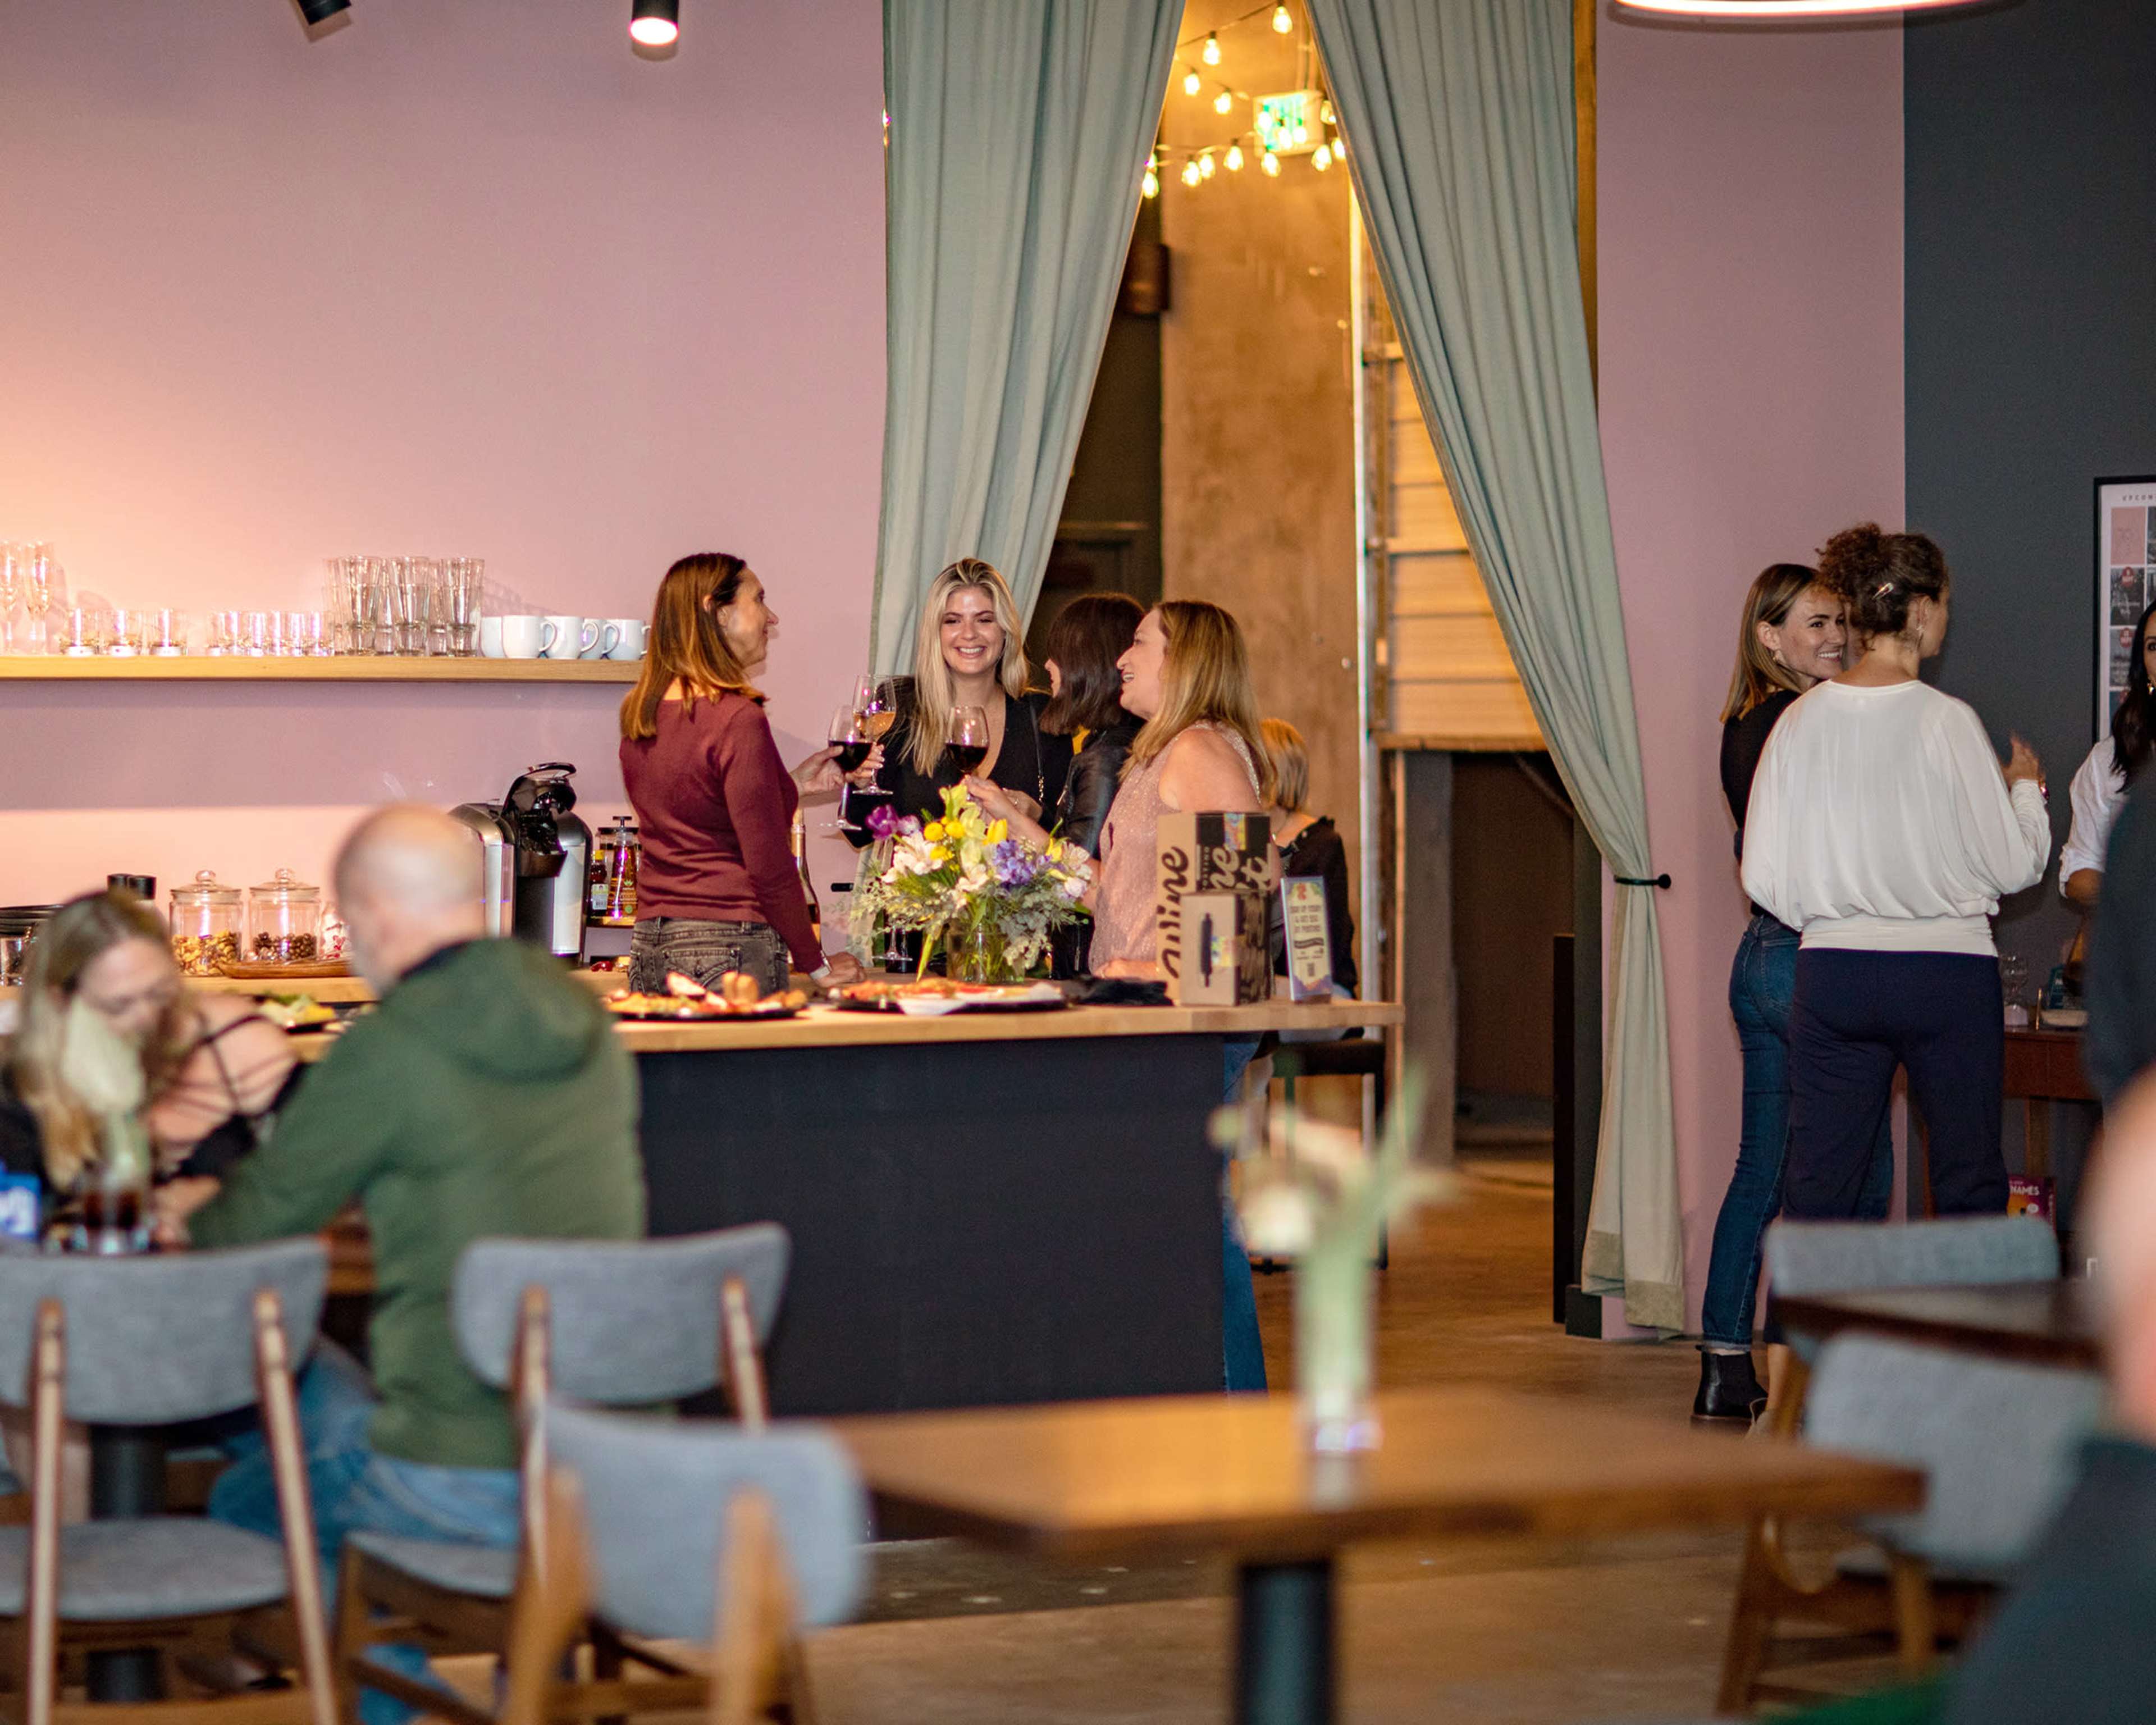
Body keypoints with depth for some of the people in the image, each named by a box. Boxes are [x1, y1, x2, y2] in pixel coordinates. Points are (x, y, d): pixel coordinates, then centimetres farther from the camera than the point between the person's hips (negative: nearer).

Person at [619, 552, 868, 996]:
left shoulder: (642, 715, 10)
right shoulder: (738, 719, -13)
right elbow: (769, 864, -14)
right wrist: (817, 964, -4)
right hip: (730, 952, -8)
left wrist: (793, 783, 25)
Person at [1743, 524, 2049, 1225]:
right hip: (1947, 972, -3)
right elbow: (2014, 865, -4)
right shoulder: (1947, 721, -10)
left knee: (1815, 1192, 6)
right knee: (1969, 1191, 6)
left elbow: (1764, 878, 2)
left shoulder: (1801, 721, 0)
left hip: (1832, 975, 3)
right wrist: (2027, 789, 14)